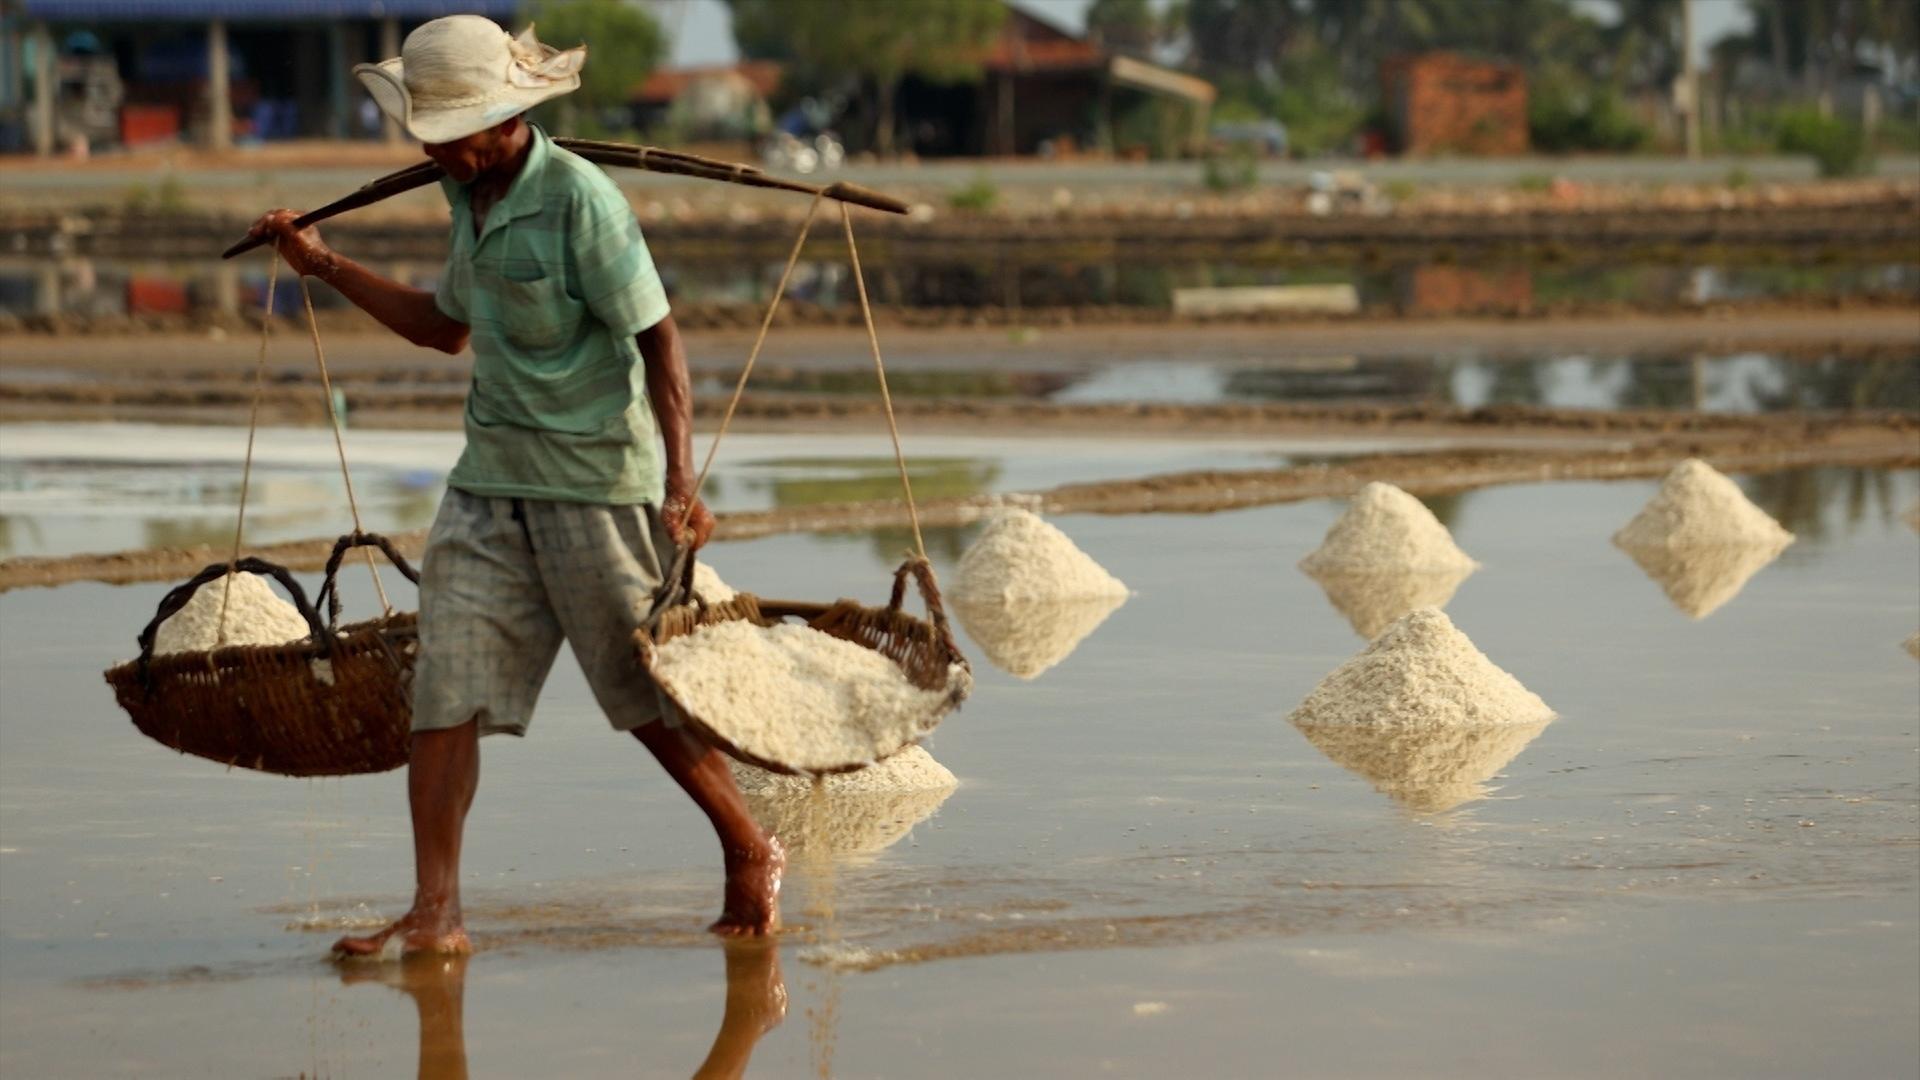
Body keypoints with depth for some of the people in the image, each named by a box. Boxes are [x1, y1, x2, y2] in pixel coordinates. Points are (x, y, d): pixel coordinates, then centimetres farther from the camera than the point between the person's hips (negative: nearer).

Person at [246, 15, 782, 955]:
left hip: (596, 482, -7)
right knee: (444, 690, -4)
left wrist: (681, 481, -22)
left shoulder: (579, 198, -15)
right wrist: (323, 265, 23)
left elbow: (658, 339, -15)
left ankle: (750, 854, 24)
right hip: (489, 480, 7)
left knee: (649, 695, 3)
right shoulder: (468, 195, 10)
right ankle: (435, 913, -3)